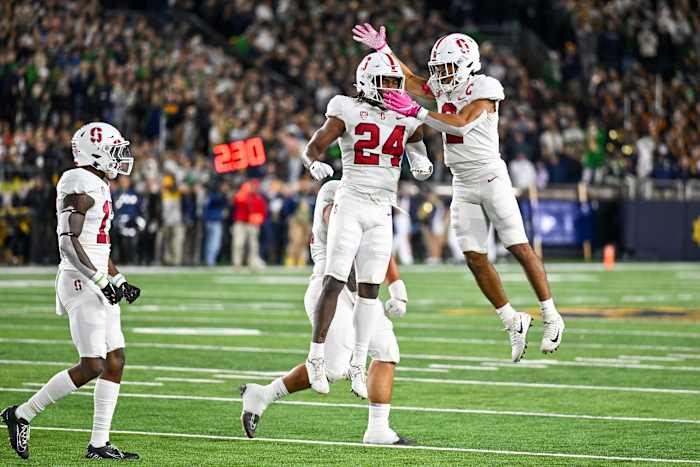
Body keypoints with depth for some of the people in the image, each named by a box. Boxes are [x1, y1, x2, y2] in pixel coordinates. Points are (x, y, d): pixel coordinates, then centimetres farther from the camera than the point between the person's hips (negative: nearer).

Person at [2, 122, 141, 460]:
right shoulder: (80, 186, -14)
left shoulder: (98, 186, 17)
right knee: (92, 366, -11)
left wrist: (118, 281, 18)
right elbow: (69, 243, -21)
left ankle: (99, 444, 8)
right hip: (80, 282, -10)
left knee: (115, 363, 6)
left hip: (95, 282, 10)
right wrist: (101, 281, -21)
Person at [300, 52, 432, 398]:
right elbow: (312, 148, -7)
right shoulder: (348, 113, -4)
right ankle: (316, 357, -3)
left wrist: (423, 165, -3)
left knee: (369, 289, 5)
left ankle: (358, 365, 11)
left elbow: (420, 167, 20)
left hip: (381, 213, 5)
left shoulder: (405, 118, 9)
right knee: (334, 282, -10)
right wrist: (315, 165, -29)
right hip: (350, 204, -5)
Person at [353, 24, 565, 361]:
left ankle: (550, 317, 3)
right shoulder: (444, 89, 8)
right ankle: (513, 322, 10)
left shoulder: (483, 90, -13)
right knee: (474, 257, 0)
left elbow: (460, 123, -25)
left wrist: (415, 111, -30)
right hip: (462, 185, 7)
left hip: (490, 178, -7)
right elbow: (410, 80, 21)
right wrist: (382, 49, 12)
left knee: (519, 248, -5)